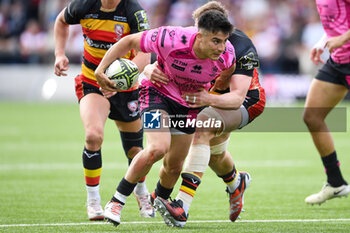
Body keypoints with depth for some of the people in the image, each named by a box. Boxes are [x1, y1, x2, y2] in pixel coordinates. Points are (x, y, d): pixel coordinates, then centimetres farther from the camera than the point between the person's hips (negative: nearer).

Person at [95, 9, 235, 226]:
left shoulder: (227, 54, -24)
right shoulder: (171, 40, -35)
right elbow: (129, 41, -20)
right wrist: (101, 68, -26)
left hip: (190, 103, 4)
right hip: (158, 92, -4)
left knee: (174, 166, 10)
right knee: (158, 148, -27)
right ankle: (117, 201, -12)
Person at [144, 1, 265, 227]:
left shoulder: (241, 47, -34)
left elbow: (237, 97, -41)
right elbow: (159, 63, -21)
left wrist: (209, 99, -59)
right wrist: (151, 71, -46)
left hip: (246, 101, -7)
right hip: (214, 96, 7)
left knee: (202, 127, -34)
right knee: (213, 153, 26)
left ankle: (182, 206, -43)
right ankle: (236, 182, 65)